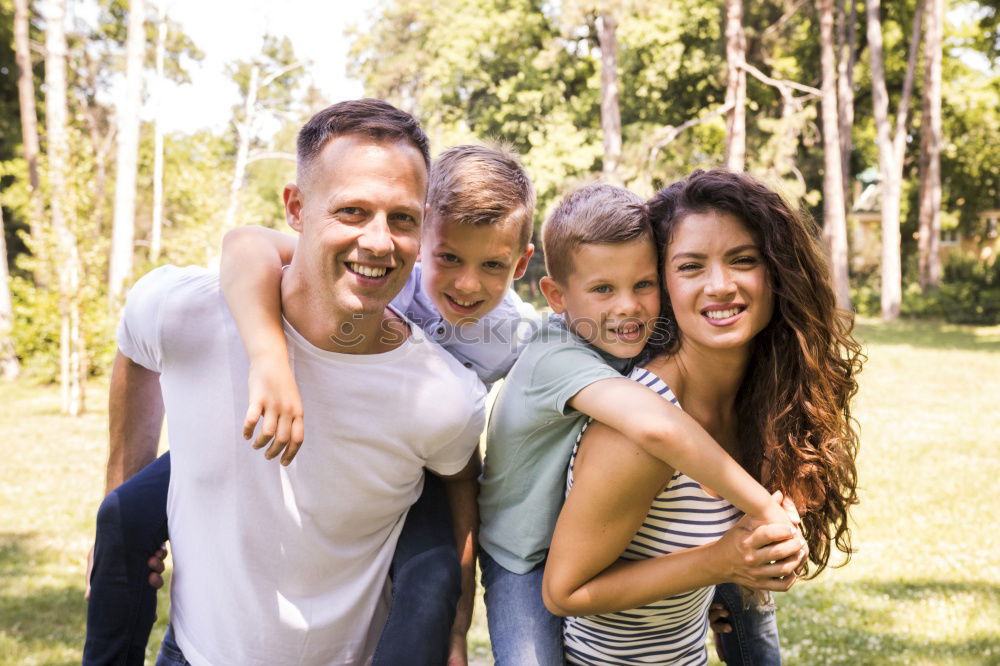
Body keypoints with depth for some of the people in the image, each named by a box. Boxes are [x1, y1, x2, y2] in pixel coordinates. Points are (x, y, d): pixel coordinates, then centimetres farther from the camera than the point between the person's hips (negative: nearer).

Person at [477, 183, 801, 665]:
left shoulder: (638, 340, -12)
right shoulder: (557, 358, -36)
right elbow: (656, 426, -51)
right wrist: (763, 509, -43)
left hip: (606, 547, 6)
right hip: (525, 559, -6)